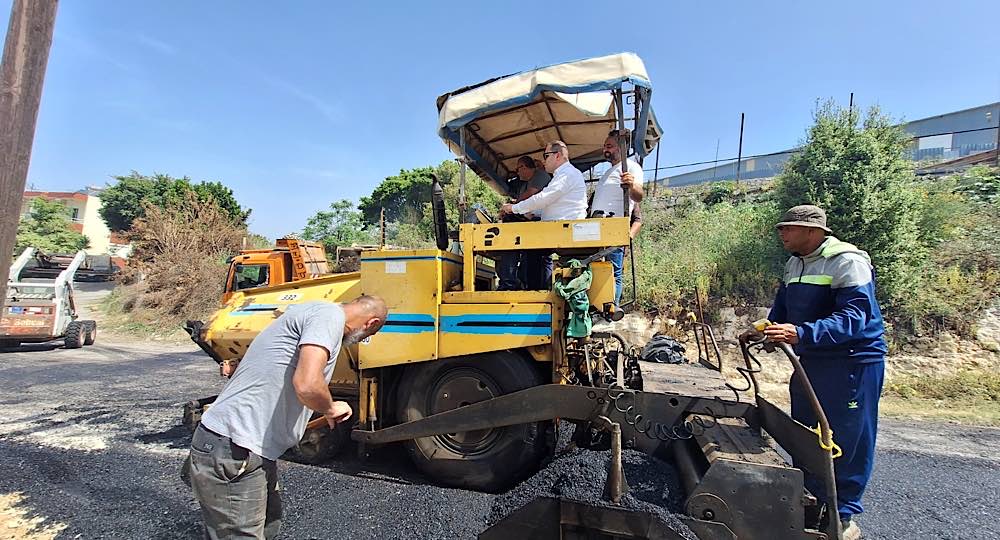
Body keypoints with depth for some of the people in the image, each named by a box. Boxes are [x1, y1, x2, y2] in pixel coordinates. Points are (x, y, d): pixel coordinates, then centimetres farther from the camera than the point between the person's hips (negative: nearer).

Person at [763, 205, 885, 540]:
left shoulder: (848, 261, -17)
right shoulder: (794, 265, 11)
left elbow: (854, 317, -28)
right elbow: (782, 309, 17)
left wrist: (801, 333, -40)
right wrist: (768, 330, -3)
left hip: (853, 361, -8)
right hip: (810, 360, 8)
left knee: (847, 440, 1)